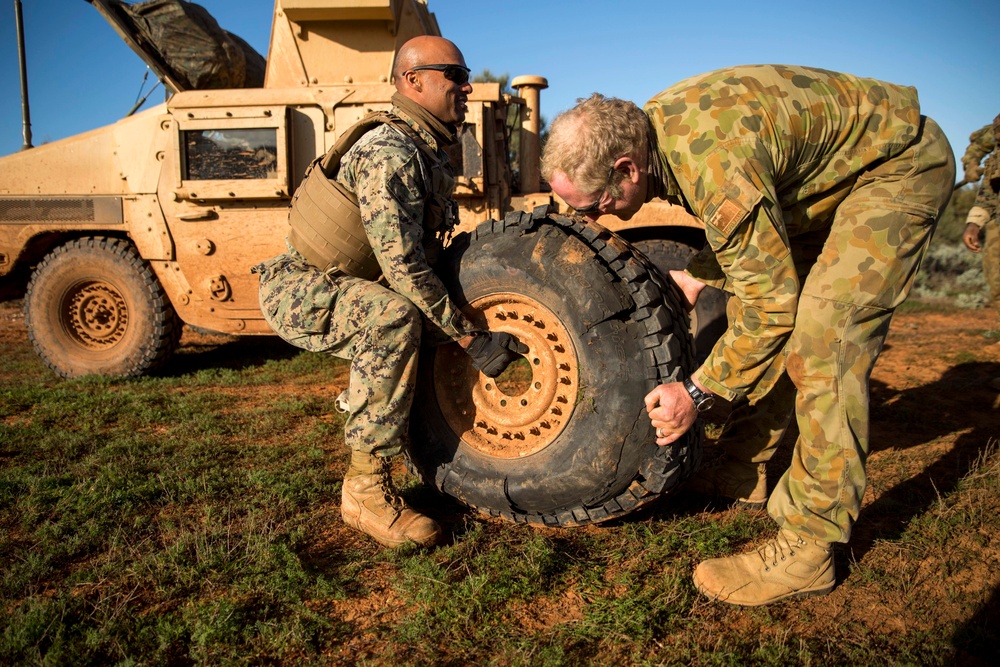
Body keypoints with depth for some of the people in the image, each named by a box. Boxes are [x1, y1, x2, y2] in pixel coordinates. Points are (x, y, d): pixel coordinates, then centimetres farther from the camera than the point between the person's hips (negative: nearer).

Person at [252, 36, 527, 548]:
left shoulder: (427, 153, 9)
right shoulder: (389, 154, -23)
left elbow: (424, 256, 12)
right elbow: (403, 268, -30)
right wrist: (471, 338, -27)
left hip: (340, 288, 10)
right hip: (296, 293, -10)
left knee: (438, 314, 13)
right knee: (394, 315, -36)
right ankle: (367, 487, -26)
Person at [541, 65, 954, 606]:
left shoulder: (716, 166, -38)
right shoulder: (649, 127, -9)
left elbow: (772, 303, -28)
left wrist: (697, 392, -23)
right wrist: (698, 275, 1)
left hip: (901, 164, -9)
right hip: (822, 172, 9)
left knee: (821, 336, -21)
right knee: (748, 312, 6)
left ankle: (808, 548, -15)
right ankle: (741, 470, 20)